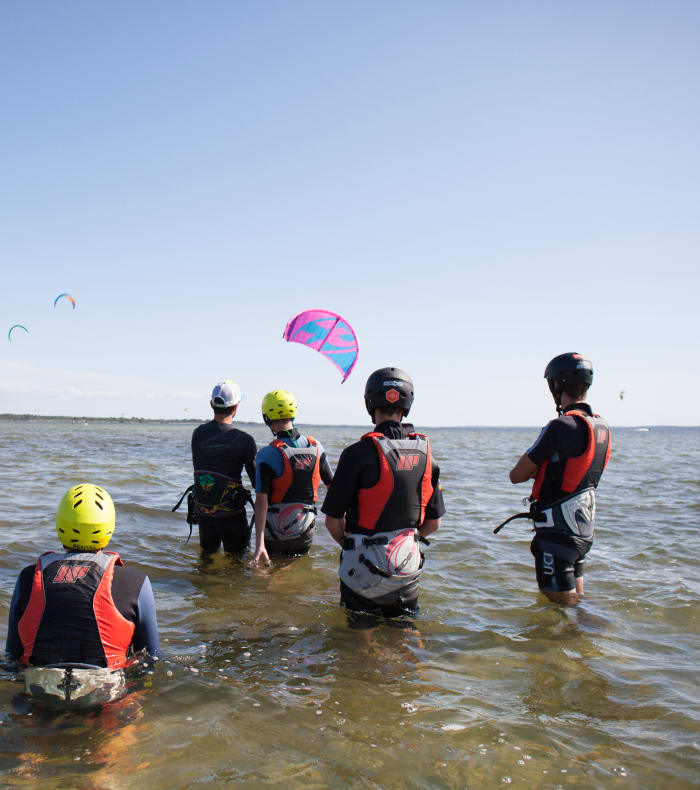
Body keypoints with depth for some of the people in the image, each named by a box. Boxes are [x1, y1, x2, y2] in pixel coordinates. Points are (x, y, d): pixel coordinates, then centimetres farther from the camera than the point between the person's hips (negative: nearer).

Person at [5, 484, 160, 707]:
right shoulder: (134, 582, -5)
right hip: (106, 695, -4)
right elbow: (152, 656, 3)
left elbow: (12, 653, 10)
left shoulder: (28, 579, 2)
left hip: (38, 694, 4)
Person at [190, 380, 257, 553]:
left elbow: (198, 469, 9)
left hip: (202, 510, 4)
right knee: (236, 557, 12)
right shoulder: (244, 440, -15)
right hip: (230, 512, -4)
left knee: (208, 551, 23)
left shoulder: (198, 434, -1)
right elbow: (257, 479, -9)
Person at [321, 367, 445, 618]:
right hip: (408, 571, 4)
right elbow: (434, 522, 8)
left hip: (365, 570, -4)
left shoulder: (359, 453, -16)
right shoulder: (425, 453, 0)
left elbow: (333, 519, -11)